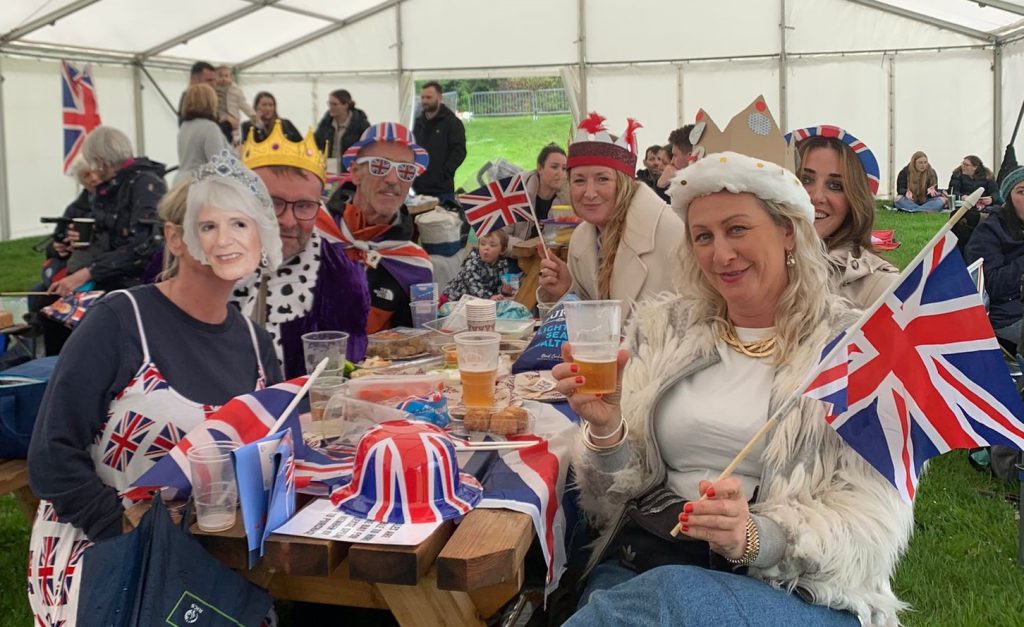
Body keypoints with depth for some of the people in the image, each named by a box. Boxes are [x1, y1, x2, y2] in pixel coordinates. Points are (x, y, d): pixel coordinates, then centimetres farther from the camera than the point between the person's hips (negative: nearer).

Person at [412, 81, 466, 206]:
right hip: (420, 187, 6)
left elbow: (459, 151, -8)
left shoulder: (451, 122, -2)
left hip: (442, 187, -6)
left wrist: (445, 172, -15)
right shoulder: (419, 123, 17)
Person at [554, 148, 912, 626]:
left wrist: (754, 537, -26)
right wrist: (606, 430, -12)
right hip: (641, 567, 3)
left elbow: (876, 521, -9)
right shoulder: (662, 331, 11)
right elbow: (615, 498, 9)